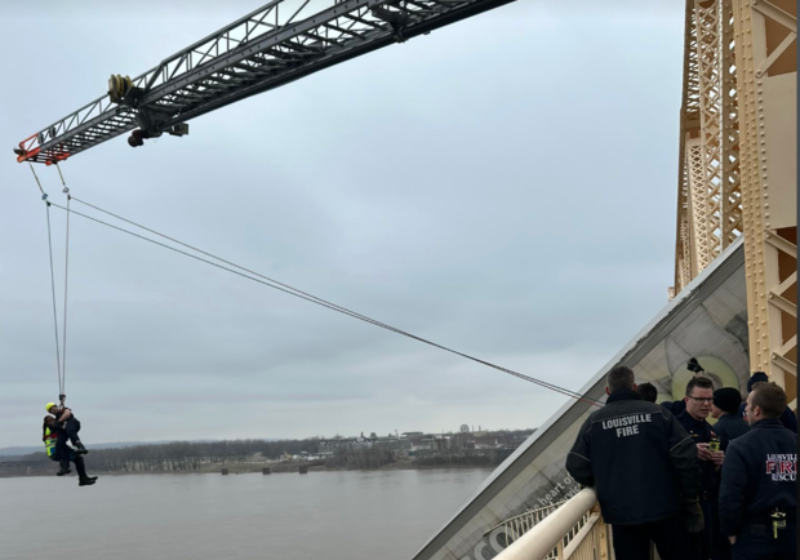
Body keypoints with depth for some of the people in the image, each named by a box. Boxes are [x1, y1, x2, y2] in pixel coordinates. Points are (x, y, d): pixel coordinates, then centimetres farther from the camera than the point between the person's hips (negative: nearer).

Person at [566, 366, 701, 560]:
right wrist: (691, 495, 4)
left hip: (622, 513, 0)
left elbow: (577, 467, -3)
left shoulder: (594, 421, -2)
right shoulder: (657, 412, -2)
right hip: (664, 507, 0)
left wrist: (600, 482, 17)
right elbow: (685, 456, -7)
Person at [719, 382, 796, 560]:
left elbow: (730, 496, -17)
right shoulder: (795, 442, 0)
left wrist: (730, 530, -2)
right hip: (792, 532, 4)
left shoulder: (741, 446, -14)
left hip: (755, 534, -4)